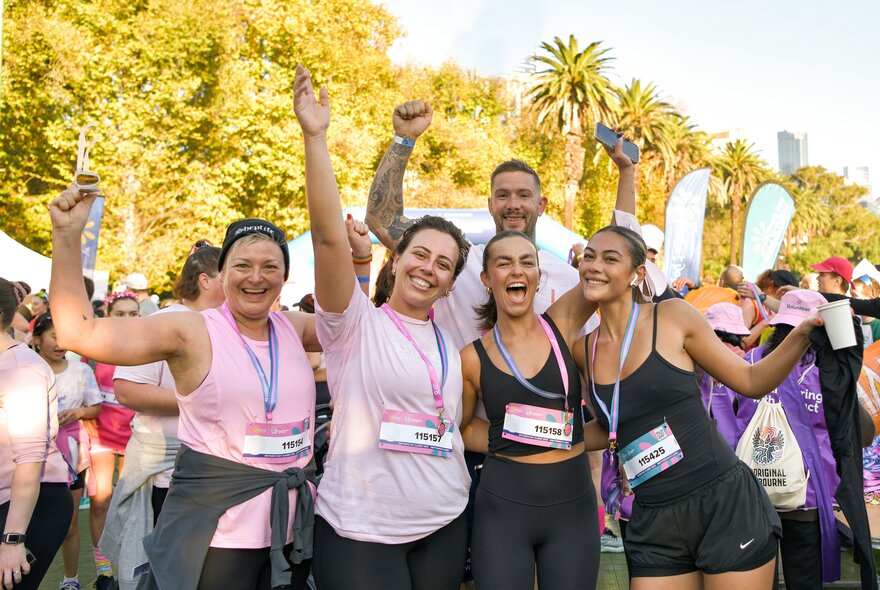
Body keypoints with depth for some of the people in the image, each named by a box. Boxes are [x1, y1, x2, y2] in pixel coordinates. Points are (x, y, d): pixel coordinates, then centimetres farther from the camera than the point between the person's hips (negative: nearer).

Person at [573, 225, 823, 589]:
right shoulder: (584, 351, 5)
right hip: (654, 523, 4)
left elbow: (751, 381, 2)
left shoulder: (672, 317, -5)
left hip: (726, 505, -3)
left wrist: (802, 333, -10)